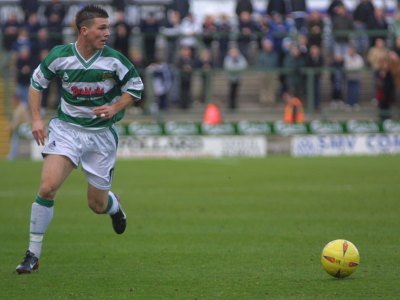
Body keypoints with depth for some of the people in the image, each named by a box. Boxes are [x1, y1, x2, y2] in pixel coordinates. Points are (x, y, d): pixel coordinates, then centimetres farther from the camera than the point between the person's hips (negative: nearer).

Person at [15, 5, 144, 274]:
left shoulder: (114, 60, -11)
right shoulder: (60, 56, -10)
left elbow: (136, 87, 3)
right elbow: (37, 82, 6)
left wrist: (114, 108, -12)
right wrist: (36, 118, -3)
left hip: (101, 134, 0)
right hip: (66, 128, 0)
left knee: (98, 205, 6)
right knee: (47, 188, -20)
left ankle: (113, 205, 47)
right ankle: (33, 255, -10)